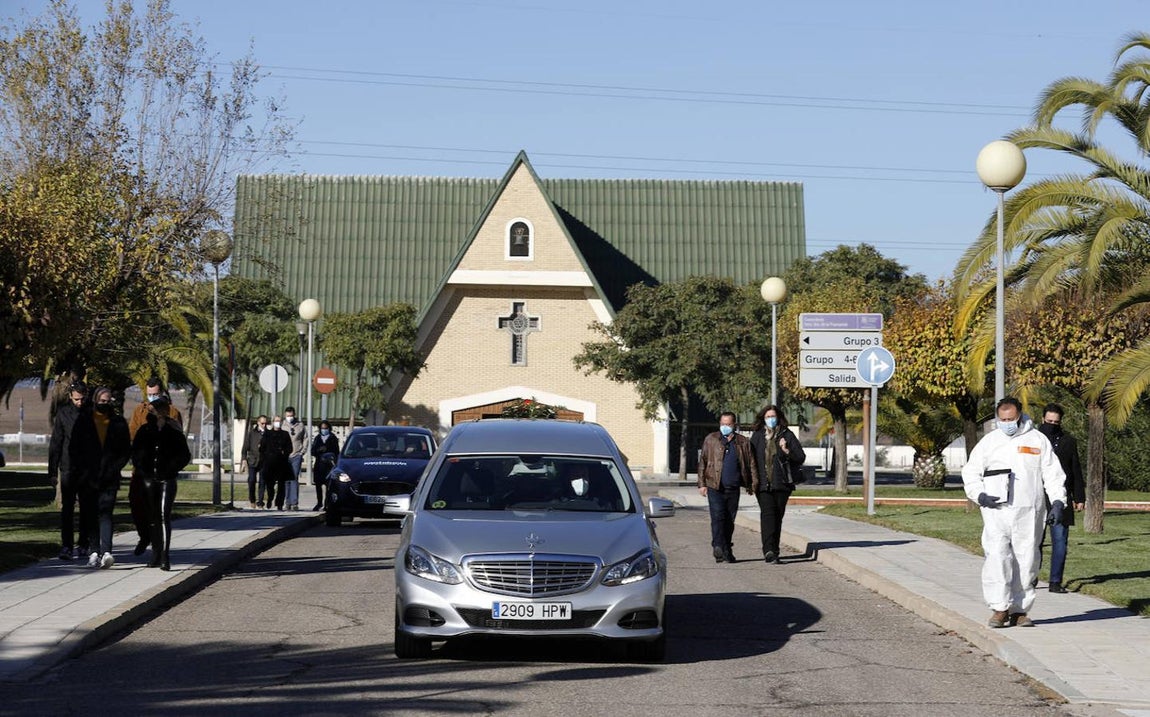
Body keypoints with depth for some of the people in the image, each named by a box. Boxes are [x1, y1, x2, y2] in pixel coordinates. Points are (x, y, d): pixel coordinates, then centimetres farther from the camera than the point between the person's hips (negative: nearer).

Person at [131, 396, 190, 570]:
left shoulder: (174, 432, -1)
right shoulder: (144, 431, 7)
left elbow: (185, 455, 4)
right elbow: (135, 452, 16)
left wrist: (171, 469, -6)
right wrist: (141, 468, 3)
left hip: (167, 479, -4)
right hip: (149, 479, 4)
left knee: (164, 516, -13)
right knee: (153, 517, 8)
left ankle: (165, 556, -17)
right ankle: (156, 555, 16)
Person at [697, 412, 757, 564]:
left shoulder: (743, 442, 10)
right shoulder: (711, 440, 7)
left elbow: (751, 464, 12)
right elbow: (702, 462, 7)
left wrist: (752, 485, 5)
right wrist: (702, 484, 0)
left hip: (733, 488, 2)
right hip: (715, 487, -2)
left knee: (729, 520, 7)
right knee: (718, 517, -16)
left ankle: (726, 551, 15)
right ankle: (718, 547, -25)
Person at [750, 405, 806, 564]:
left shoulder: (787, 435, 6)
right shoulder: (757, 436, 8)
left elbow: (801, 457, 6)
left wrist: (787, 451, -12)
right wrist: (752, 479, -1)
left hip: (782, 483, 1)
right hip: (763, 484, -1)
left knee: (778, 516, 6)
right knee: (768, 513, -15)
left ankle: (774, 550, 17)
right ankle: (769, 550, -23)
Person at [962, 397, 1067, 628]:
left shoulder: (1038, 440, 8)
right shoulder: (989, 442, 10)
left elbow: (1052, 473, 9)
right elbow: (970, 472, 12)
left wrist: (1057, 500, -4)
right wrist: (979, 495, -6)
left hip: (1028, 513, 1)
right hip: (996, 510, -1)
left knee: (1026, 560, 2)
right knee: (996, 557, -14)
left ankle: (1019, 610, 10)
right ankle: (999, 609, -11)